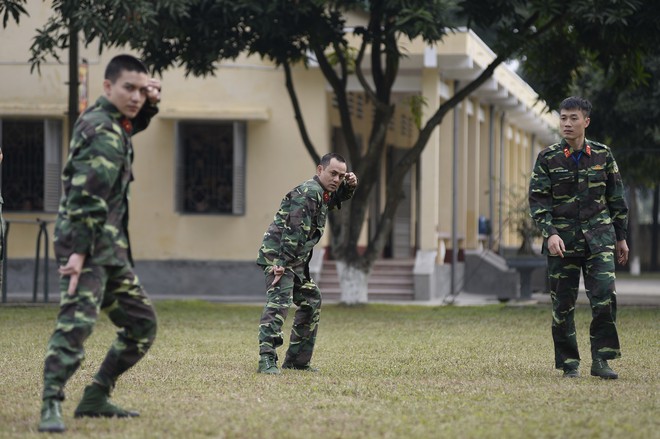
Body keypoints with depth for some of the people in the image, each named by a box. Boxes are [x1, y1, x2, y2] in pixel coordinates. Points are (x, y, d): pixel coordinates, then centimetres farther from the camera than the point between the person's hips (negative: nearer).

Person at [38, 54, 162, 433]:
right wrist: (80, 251, -28)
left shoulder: (115, 123, 15)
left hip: (111, 249, 10)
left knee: (142, 323, 13)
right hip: (86, 245, -10)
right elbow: (88, 197, -22)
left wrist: (151, 102, 18)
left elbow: (134, 121, 41)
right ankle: (52, 406, -27)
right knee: (77, 321, -23)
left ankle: (95, 398, 16)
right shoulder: (104, 132, -13)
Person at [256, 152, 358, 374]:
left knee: (311, 302, 18)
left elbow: (336, 199, 39)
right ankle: (266, 360, -34)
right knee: (279, 302, -23)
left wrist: (349, 186, 15)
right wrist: (282, 264, -31)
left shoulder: (322, 194, 15)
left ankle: (296, 360, 24)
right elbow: (293, 231, -24)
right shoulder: (308, 193, -16)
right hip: (278, 256, -11)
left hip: (296, 260, 11)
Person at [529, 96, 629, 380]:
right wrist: (550, 233, -17)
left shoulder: (603, 156, 6)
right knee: (563, 303, 1)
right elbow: (538, 200, -4)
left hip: (598, 236, 0)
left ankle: (600, 359, -6)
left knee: (605, 295, -14)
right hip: (562, 239, 0)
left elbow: (616, 199, 13)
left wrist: (621, 237, 13)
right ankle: (569, 364, 11)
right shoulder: (548, 159, 1)